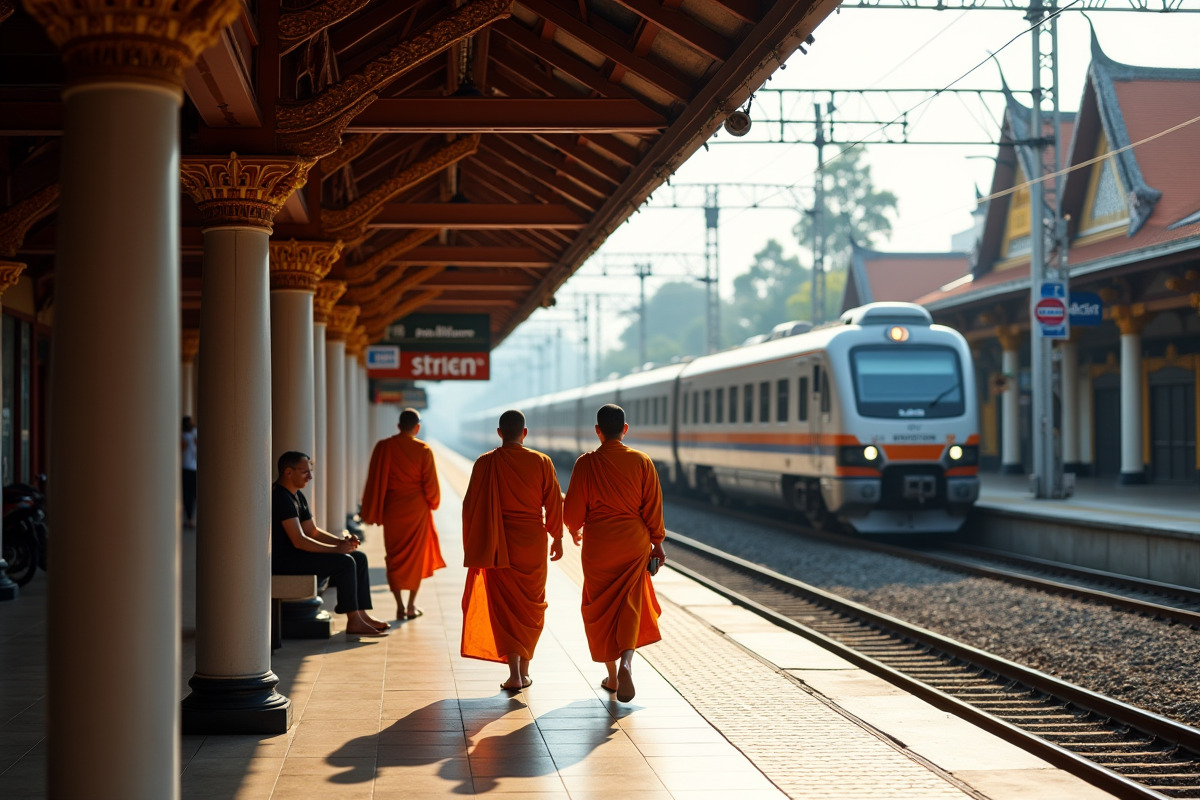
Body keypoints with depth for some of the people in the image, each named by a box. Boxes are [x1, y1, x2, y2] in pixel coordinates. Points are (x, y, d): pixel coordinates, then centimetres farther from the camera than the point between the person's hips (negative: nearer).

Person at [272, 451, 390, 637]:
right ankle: (353, 622, -19)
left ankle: (361, 615, 4)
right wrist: (336, 549, -19)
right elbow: (299, 541, -25)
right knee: (344, 562, -23)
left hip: (295, 554, 11)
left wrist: (341, 541, 1)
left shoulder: (297, 496, 15)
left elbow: (312, 531, 19)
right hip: (283, 561, -11)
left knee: (359, 558, 6)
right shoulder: (281, 497, -19)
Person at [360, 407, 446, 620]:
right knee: (416, 556, 11)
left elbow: (374, 482, -3)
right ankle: (411, 606, 12)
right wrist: (432, 503, 15)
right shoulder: (423, 450, -10)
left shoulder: (383, 447, -5)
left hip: (391, 510, 1)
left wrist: (371, 513, 6)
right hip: (416, 509, -1)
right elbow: (430, 484, -5)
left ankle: (400, 606, 7)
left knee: (394, 557, 10)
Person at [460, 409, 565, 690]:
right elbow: (554, 503, 0)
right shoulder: (541, 462, -5)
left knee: (505, 606, 4)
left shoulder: (485, 464, -7)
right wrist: (557, 538, 14)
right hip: (533, 542, 1)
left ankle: (514, 673, -6)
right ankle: (524, 670, 18)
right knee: (531, 607, 14)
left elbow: (471, 506, -4)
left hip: (500, 546, -1)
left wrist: (472, 548, 5)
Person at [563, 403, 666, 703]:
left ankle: (612, 675, 18)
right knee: (630, 603, 6)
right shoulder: (641, 461, -4)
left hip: (598, 543, -1)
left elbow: (574, 508, -4)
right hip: (634, 543, 1)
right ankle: (626, 660, -19)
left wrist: (574, 529, 17)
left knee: (601, 607, 12)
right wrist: (657, 543, 9)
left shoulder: (586, 463, -9)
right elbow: (653, 506, -1)